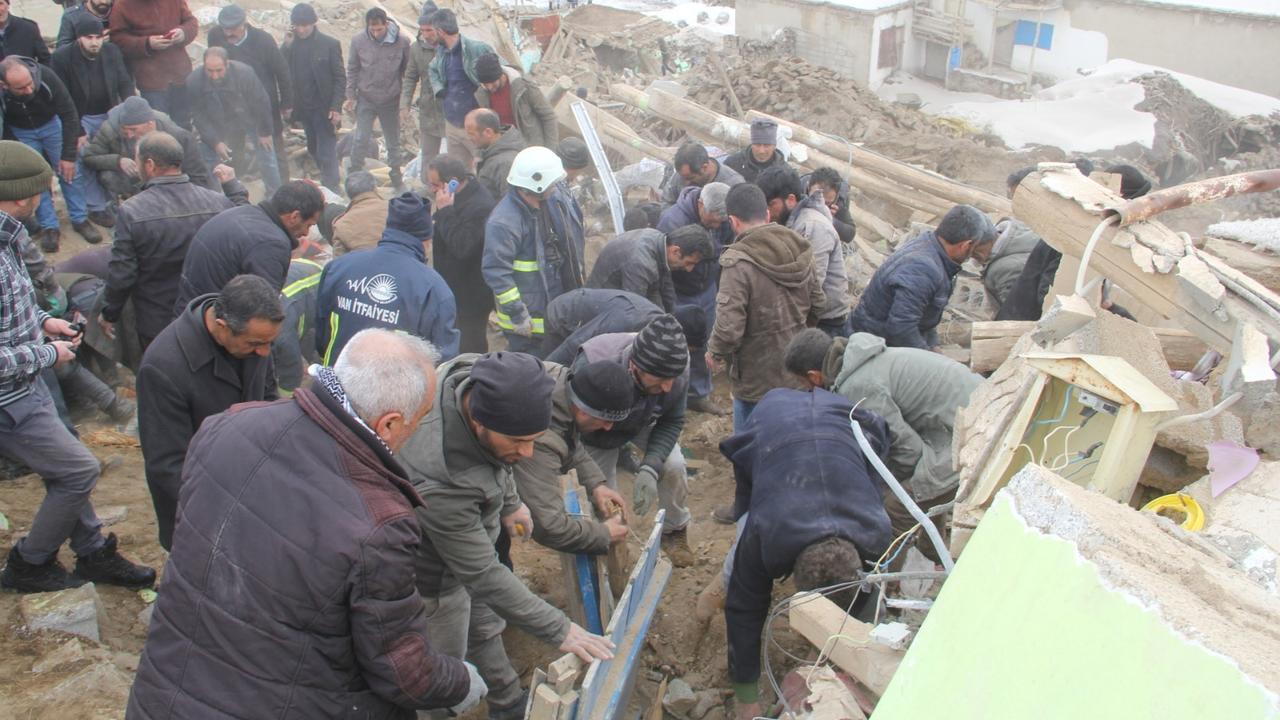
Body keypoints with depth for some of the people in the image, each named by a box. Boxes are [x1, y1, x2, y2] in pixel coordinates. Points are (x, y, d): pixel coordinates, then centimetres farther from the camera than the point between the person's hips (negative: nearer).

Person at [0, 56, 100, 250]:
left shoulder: (46, 77, -35)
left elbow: (69, 114, -23)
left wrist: (69, 154, -20)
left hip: (51, 123, 0)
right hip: (20, 132, 0)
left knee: (69, 170, 0)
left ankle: (80, 219, 15)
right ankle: (49, 227, 8)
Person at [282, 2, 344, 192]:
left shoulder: (330, 44, -7)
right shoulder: (289, 47, 2)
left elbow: (340, 78, -6)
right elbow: (285, 77, 8)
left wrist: (336, 107, -13)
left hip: (324, 109, -5)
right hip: (304, 109, 5)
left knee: (326, 153, -6)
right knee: (314, 150, 14)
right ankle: (329, 185, 28)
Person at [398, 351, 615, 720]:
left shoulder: (479, 376, -26)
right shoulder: (438, 481, -46)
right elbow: (483, 576, -34)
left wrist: (509, 500, 9)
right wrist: (559, 630, -28)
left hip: (469, 534, 7)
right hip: (437, 575, -7)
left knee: (485, 630, 29)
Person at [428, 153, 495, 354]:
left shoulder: (480, 206, -28)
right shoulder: (460, 197, 6)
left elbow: (462, 247, -33)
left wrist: (445, 212, -30)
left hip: (471, 294, -10)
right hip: (455, 287, 10)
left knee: (470, 346, 1)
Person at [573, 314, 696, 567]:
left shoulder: (677, 369, -34)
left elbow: (671, 423, -17)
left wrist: (650, 468, -32)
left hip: (643, 422, 2)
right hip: (597, 431, -2)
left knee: (673, 466, -16)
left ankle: (674, 531, 12)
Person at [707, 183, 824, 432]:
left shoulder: (738, 262, -23)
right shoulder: (799, 249, -1)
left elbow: (729, 326, -25)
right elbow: (817, 304, 8)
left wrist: (715, 353, -6)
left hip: (757, 383, -6)